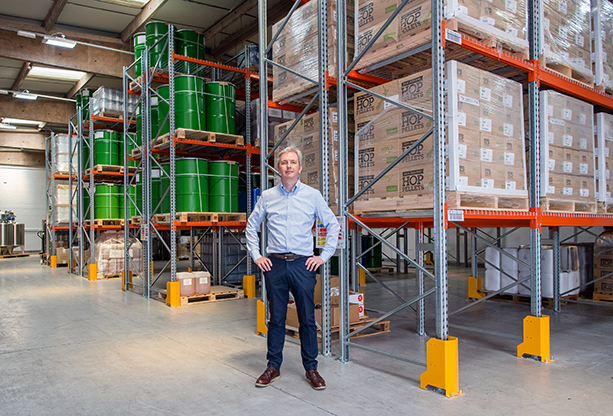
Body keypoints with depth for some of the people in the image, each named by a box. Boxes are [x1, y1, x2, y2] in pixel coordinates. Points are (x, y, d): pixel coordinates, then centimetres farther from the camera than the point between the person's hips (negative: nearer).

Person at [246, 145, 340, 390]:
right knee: (276, 318, 9)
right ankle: (273, 367, 22)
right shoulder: (267, 197, 7)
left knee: (307, 319, 5)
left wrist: (324, 256, 3)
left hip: (303, 264, -1)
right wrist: (256, 256, 9)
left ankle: (311, 368, 20)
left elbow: (333, 225, 9)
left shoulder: (313, 195, 3)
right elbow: (251, 226, 17)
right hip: (274, 264, 1)